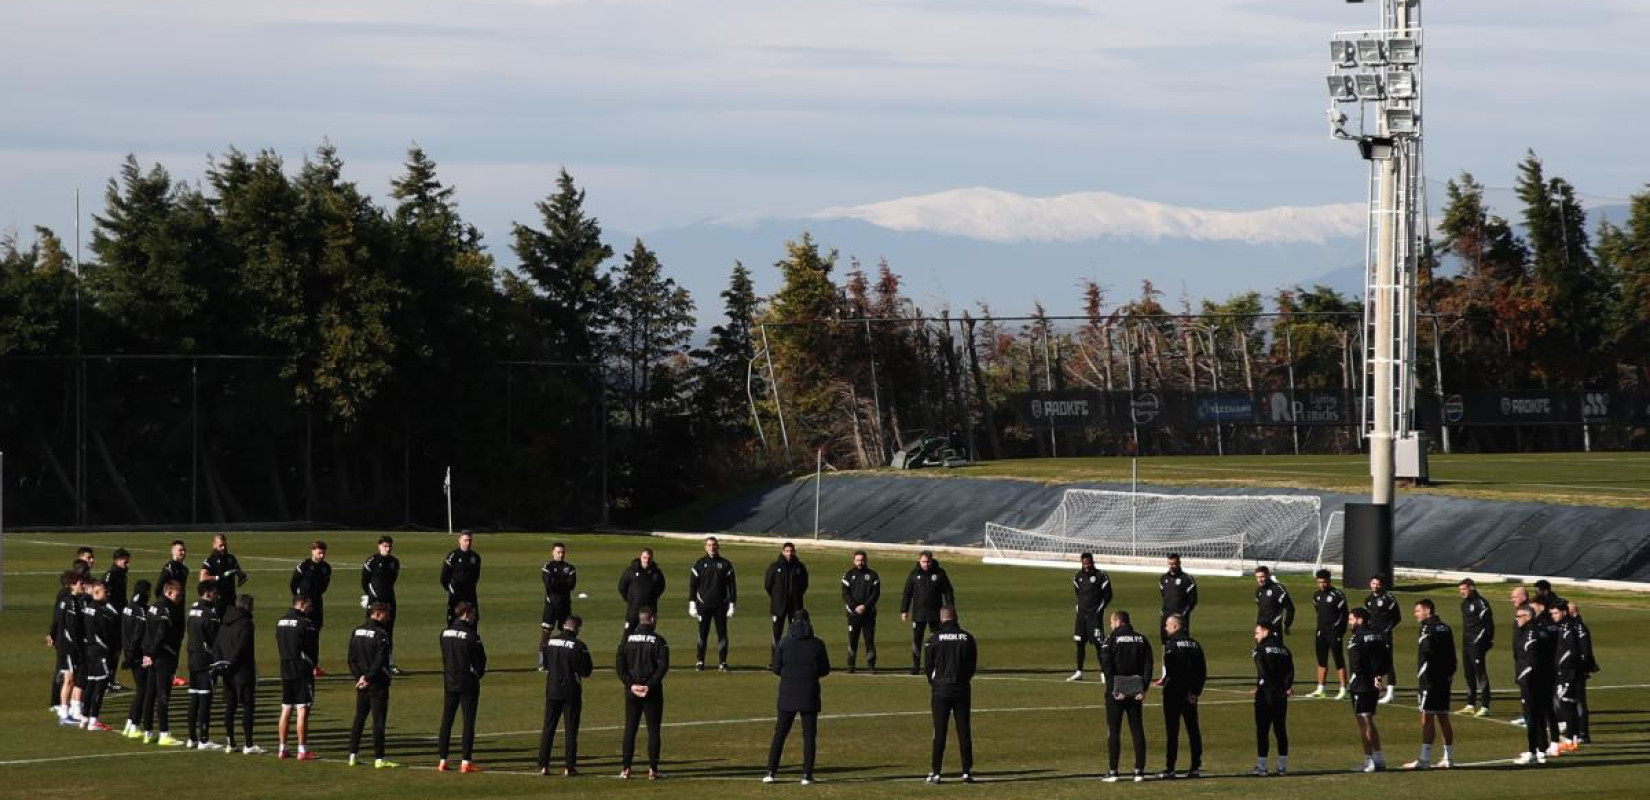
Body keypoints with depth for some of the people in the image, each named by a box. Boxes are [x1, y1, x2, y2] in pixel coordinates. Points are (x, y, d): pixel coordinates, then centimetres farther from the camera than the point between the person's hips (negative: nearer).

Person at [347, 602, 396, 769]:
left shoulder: (357, 632, 7)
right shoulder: (380, 633, -14)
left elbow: (352, 659, 6)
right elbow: (380, 661, -18)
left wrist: (359, 676, 1)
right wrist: (368, 678, -10)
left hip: (362, 682, 6)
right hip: (378, 683, -6)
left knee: (359, 718, 14)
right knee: (379, 720, -2)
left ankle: (353, 755, 15)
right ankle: (379, 759, -2)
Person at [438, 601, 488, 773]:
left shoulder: (445, 633, 3)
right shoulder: (471, 635, -14)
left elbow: (444, 656, 7)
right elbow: (480, 659, -8)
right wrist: (478, 674, 11)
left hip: (449, 682, 5)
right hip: (468, 682, -5)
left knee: (446, 720, 9)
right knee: (468, 721, 1)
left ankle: (442, 760, 10)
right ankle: (466, 762, -1)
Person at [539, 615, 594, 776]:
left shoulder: (550, 642, 0)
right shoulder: (578, 645, -13)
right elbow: (586, 671, -11)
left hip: (552, 691, 3)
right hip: (571, 692, -3)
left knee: (548, 728, 10)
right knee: (571, 729, 3)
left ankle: (543, 765, 6)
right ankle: (569, 767, 1)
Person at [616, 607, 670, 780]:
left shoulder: (627, 639, 3)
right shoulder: (658, 640, -6)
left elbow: (620, 664, -3)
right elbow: (663, 666, -14)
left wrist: (630, 684, -5)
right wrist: (650, 685, -11)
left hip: (632, 690, 3)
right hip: (653, 691, -3)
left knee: (630, 730, 9)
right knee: (653, 730, 3)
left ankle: (625, 768, 5)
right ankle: (652, 769, 0)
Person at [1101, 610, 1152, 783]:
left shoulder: (1112, 639, -5)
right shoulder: (1141, 639, 8)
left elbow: (1106, 665, -13)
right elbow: (1148, 664, 3)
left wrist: (1112, 688, -12)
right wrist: (1143, 689, 0)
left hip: (1116, 692, -4)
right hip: (1135, 691, 4)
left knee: (1113, 731, 1)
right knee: (1137, 730, 8)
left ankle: (1112, 771, 0)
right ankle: (1139, 770, 6)